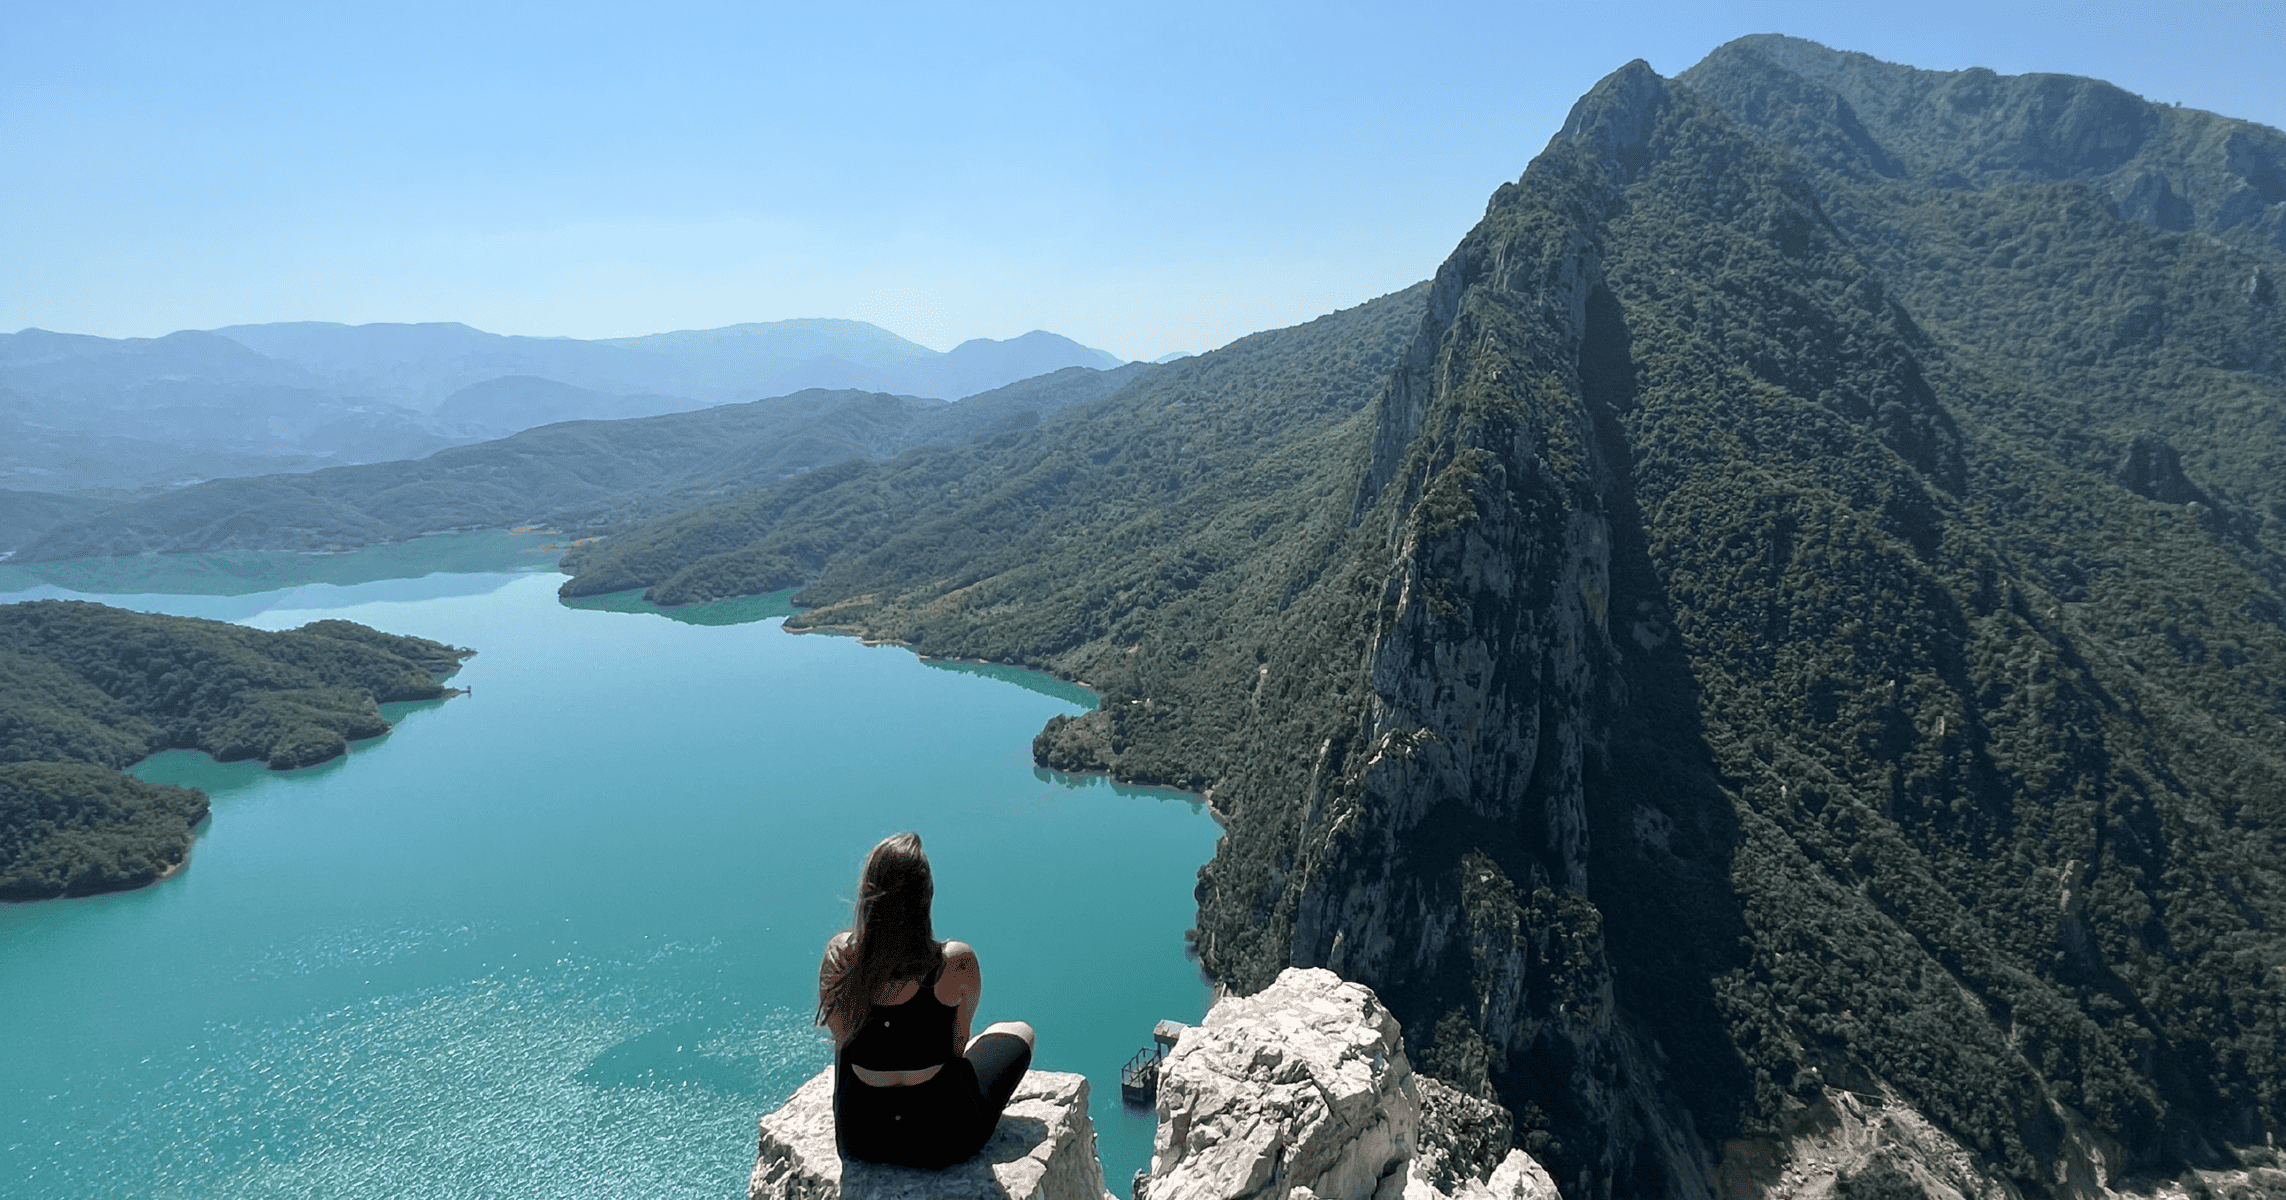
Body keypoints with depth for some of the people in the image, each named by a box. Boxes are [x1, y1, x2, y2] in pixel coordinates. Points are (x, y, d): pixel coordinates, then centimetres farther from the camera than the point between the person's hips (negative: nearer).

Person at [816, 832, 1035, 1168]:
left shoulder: (839, 956, -16)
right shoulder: (957, 962, -23)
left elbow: (840, 1035, 0)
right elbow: (958, 1045, -4)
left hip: (858, 1140, 3)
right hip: (945, 1142, -2)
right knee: (1018, 1032, 25)